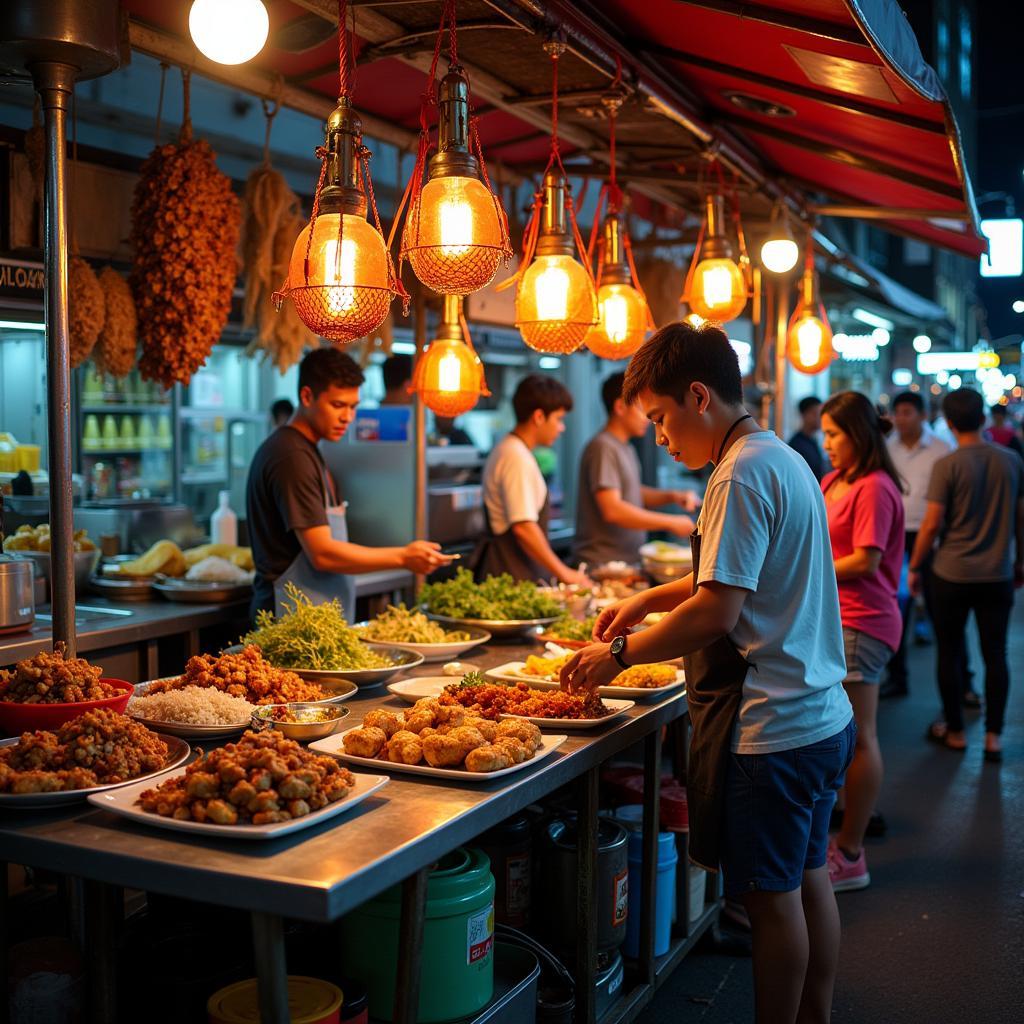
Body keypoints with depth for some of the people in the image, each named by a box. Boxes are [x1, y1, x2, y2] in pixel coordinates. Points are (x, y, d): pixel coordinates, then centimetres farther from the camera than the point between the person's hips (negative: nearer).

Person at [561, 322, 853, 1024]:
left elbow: (717, 610, -24)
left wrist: (619, 656, -14)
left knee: (773, 898, 4)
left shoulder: (741, 476, -19)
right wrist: (649, 599, 16)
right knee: (808, 881, 19)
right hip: (823, 720, 10)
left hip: (770, 729, -10)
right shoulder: (784, 460, 12)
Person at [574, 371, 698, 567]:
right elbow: (612, 510, -23)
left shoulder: (626, 448, 15)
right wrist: (670, 523, -18)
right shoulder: (603, 448, -15)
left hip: (628, 561, 9)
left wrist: (672, 496, 8)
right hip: (601, 565, -9)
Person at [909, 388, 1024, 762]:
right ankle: (993, 735, 12)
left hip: (952, 575, -3)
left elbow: (932, 524, -12)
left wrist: (915, 566, 0)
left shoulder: (948, 465, -12)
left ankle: (955, 731, 19)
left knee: (949, 653, 10)